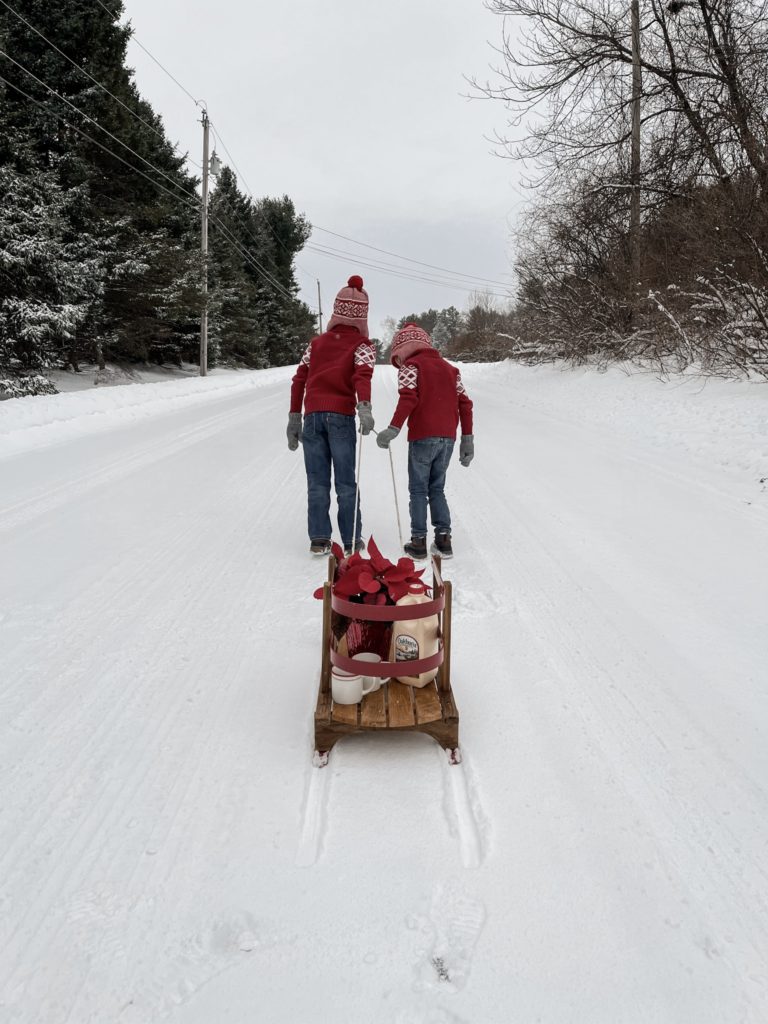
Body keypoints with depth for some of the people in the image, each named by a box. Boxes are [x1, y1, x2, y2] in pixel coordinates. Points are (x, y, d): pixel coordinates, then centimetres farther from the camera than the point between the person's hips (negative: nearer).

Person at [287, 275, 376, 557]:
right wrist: (365, 409, -27)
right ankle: (351, 541, 6)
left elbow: (299, 381, 13)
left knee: (317, 482, 6)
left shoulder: (316, 343, 18)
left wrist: (294, 419, 15)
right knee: (346, 483, 3)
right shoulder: (362, 345, 6)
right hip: (341, 416, -3)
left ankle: (319, 540, 5)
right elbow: (362, 376, -14)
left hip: (312, 416, 3)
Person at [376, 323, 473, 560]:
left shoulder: (410, 366, 2)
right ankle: (443, 539, 8)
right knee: (437, 489, 16)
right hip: (448, 438, 5)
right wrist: (467, 438, 13)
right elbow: (464, 403, 12)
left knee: (418, 490, 6)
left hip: (422, 437, -5)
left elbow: (408, 398, -15)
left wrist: (394, 429, -20)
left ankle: (419, 541, 3)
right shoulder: (449, 368, 19)